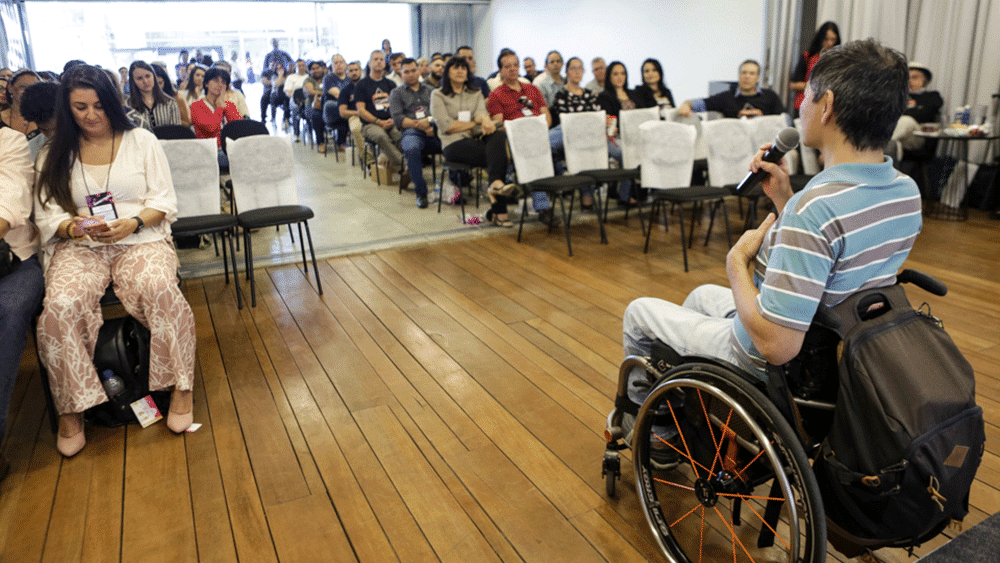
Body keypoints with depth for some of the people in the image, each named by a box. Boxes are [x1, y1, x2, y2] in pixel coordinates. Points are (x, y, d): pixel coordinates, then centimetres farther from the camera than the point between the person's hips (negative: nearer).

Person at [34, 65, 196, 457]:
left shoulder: (141, 141, 10)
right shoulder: (54, 156, 15)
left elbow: (164, 201, 5)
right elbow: (46, 213, 9)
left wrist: (132, 223, -14)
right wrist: (75, 227, -14)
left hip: (141, 239, -1)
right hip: (79, 246, 2)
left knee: (160, 288, -36)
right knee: (59, 306, -30)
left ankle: (181, 387, -20)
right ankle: (70, 408, -12)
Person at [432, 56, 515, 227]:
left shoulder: (475, 93, 24)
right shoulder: (438, 95, 10)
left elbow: (482, 111, 3)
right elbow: (446, 126, -4)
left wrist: (484, 119, -23)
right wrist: (476, 123, -3)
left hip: (478, 138, 4)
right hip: (454, 144, -4)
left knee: (499, 135, -32)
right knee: (498, 156, -30)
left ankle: (495, 184, -45)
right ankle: (498, 209, -39)